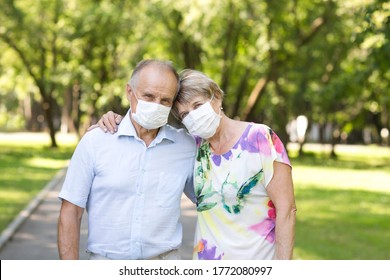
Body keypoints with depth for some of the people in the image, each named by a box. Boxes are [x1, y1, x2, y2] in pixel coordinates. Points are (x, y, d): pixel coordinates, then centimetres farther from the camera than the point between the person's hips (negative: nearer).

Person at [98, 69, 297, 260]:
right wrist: (117, 122, -3)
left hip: (257, 262, -4)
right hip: (205, 257, 5)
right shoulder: (195, 145, 2)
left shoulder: (261, 139, -12)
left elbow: (286, 210, -13)